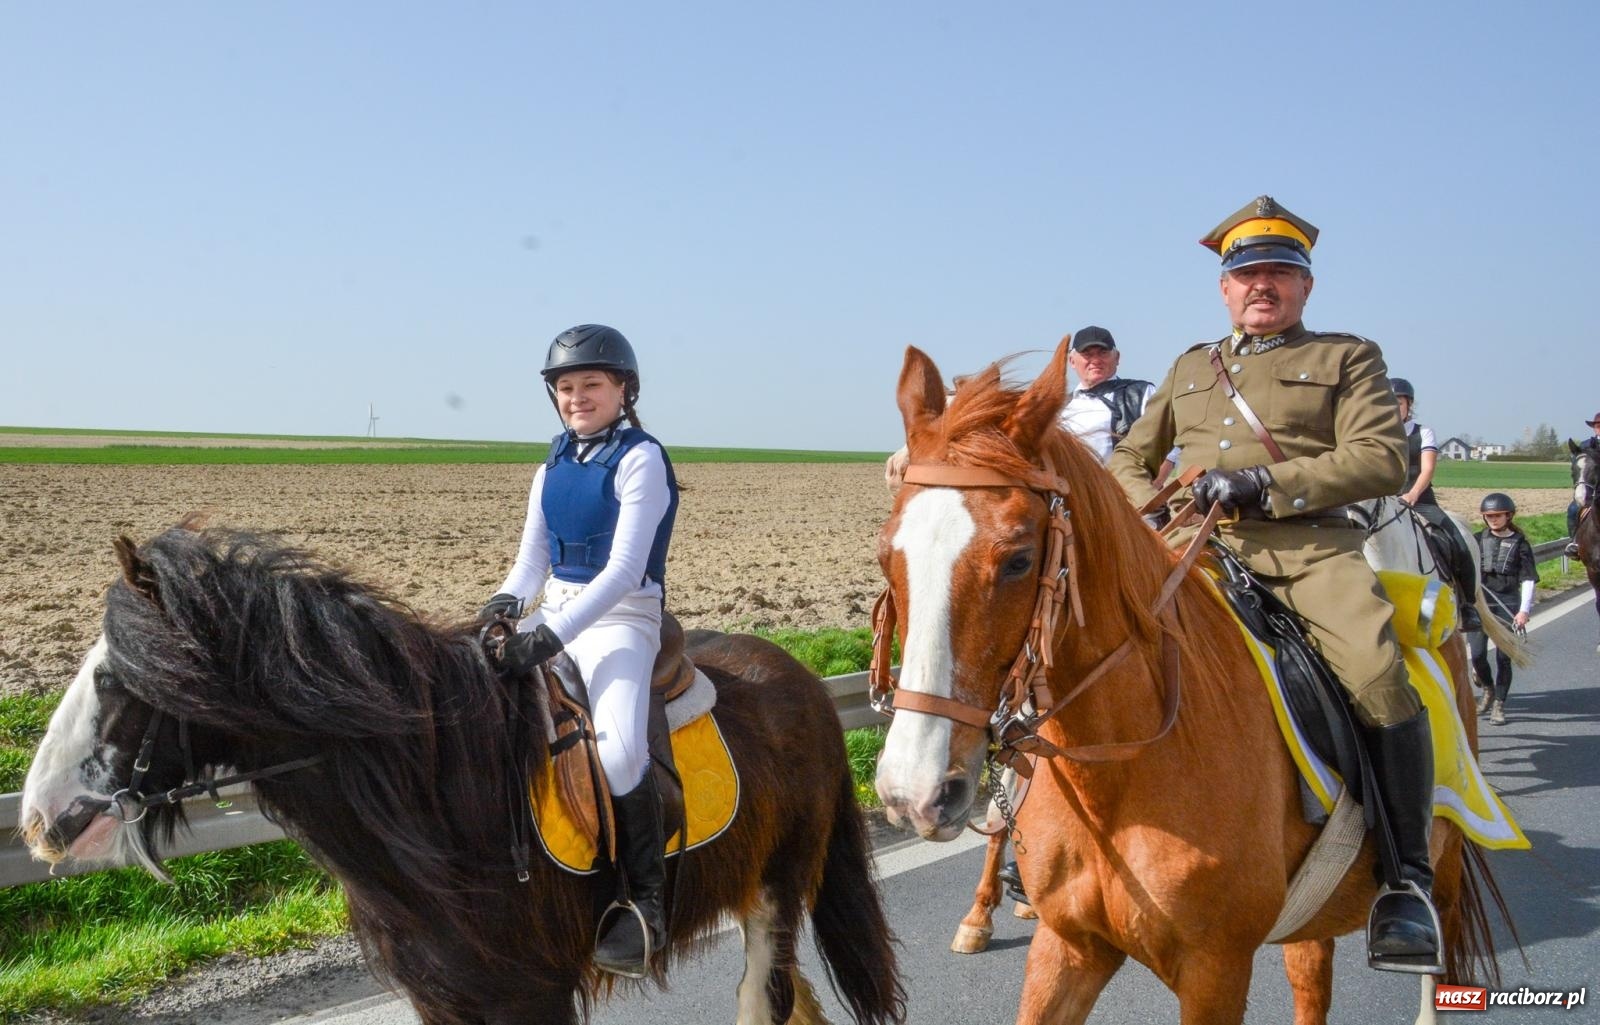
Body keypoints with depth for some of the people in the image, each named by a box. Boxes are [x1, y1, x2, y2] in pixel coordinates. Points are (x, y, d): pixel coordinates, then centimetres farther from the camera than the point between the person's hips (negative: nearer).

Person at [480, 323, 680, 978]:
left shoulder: (640, 460, -9)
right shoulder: (553, 467, 13)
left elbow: (624, 569, -18)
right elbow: (532, 558, 14)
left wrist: (555, 635, -27)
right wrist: (507, 600, -8)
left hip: (621, 618, -8)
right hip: (554, 612, 8)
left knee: (620, 752, -31)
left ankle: (644, 905, -11)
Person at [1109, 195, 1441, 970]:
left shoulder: (1348, 358, 14)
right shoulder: (1190, 369, 26)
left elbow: (1383, 461, -2)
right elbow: (1128, 459, 27)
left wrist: (1265, 484, -14)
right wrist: (1153, 507, 3)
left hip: (1309, 547, -4)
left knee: (1378, 676, -27)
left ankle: (1406, 875, -12)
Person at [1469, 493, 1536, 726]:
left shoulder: (1520, 543, 1)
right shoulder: (1478, 540, 7)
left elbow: (1528, 579, -1)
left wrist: (1524, 611, -9)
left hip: (1507, 605, -1)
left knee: (1503, 657, -3)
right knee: (1477, 654, -5)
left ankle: (1499, 704, 9)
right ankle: (1488, 688, 23)